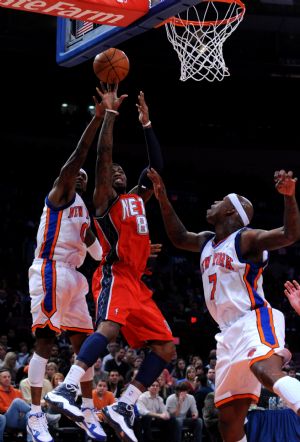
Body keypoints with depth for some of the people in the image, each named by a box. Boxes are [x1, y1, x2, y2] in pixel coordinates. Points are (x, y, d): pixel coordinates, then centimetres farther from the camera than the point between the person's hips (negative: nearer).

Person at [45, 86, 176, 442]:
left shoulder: (137, 198, 27)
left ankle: (123, 407, -2)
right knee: (109, 327, -34)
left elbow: (157, 166, 30)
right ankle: (65, 390, -45)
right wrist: (110, 113, -3)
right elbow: (103, 154, -5)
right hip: (115, 275, -8)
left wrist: (146, 124, 28)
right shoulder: (104, 199, 7)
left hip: (137, 283, 8)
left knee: (166, 347, 0)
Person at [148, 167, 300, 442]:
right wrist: (163, 199, 26)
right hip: (230, 332, 9)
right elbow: (179, 237, 36)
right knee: (229, 418, 6)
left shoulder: (246, 239, -7)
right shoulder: (207, 242, 18)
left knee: (266, 370, -42)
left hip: (255, 320, -8)